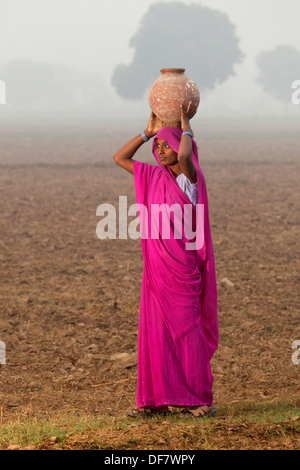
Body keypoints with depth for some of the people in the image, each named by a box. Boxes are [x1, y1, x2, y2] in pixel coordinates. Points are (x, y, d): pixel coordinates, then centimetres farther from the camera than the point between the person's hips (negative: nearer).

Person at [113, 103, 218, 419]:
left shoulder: (190, 178, -8)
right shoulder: (155, 176, 11)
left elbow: (184, 156, -31)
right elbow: (120, 158, 17)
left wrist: (186, 126, -13)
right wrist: (149, 132, 12)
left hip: (181, 266, -7)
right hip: (157, 268, 7)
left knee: (185, 330, -4)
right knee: (156, 332, 6)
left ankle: (198, 400, 2)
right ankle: (159, 398, 12)